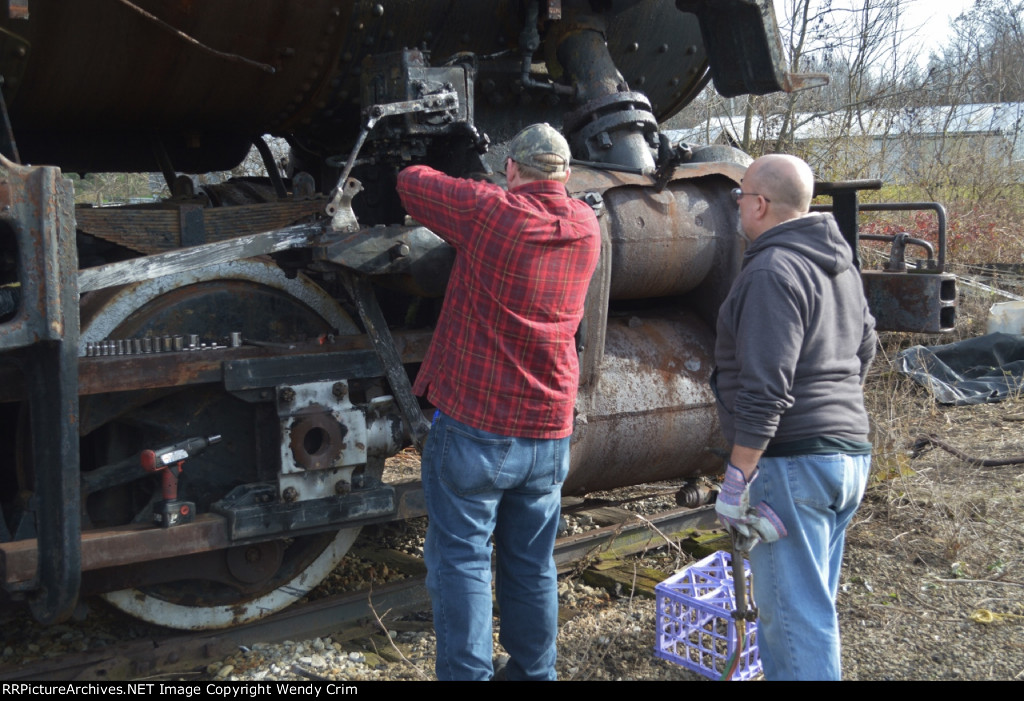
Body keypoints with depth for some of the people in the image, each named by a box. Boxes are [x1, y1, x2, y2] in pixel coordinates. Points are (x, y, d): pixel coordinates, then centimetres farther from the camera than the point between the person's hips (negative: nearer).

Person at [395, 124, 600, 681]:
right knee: (532, 566, 16)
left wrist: (465, 197, 20)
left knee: (461, 561, 3)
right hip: (549, 431, 5)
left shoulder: (489, 212, -12)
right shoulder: (586, 228, 4)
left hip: (474, 426, -5)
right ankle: (532, 671, 26)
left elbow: (411, 181, 1)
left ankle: (467, 672, 4)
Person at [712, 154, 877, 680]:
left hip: (793, 462, -10)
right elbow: (864, 349, 23)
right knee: (813, 605, 19)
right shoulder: (841, 265, 13)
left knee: (795, 616, -4)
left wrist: (737, 479, -19)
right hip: (850, 454, 10)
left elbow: (763, 391, -22)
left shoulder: (772, 272, -16)